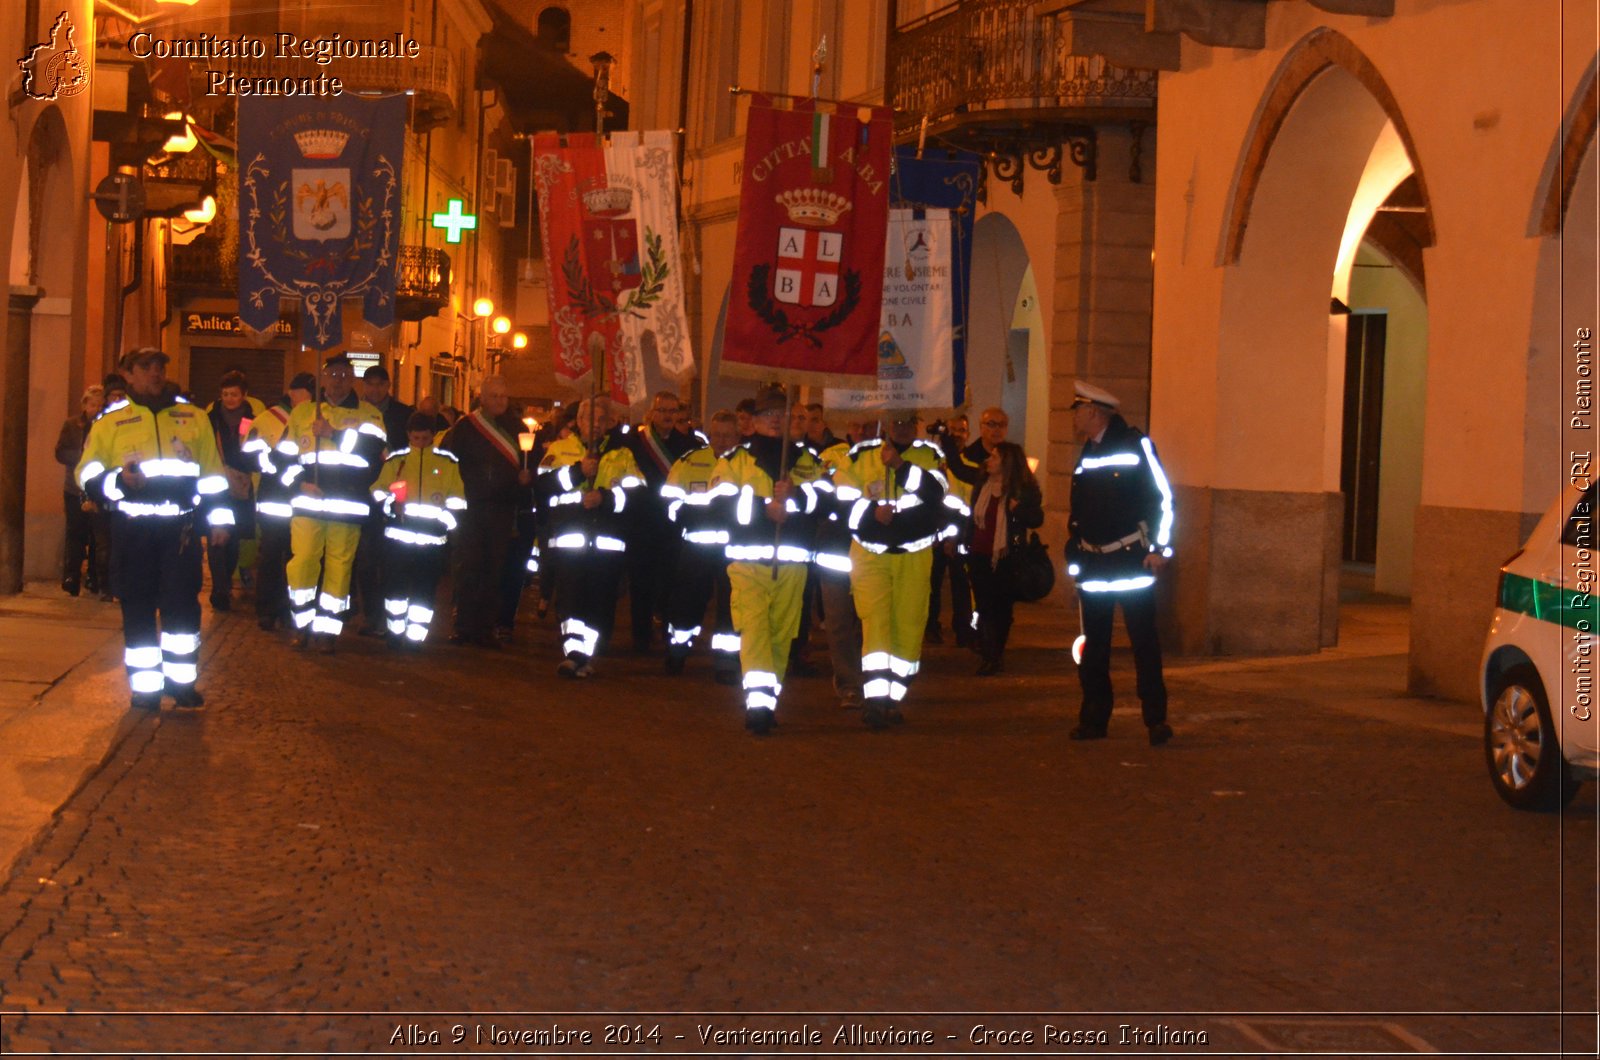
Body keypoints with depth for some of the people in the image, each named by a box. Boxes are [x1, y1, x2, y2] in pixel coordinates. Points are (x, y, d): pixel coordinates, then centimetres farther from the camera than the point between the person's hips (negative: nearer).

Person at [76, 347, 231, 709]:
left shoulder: (193, 417, 12)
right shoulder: (111, 421, 7)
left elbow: (212, 475, 16)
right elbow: (88, 474, 4)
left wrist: (218, 519, 10)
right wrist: (118, 480, -15)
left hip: (181, 526, 1)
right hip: (133, 528, 0)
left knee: (182, 603, -3)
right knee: (138, 607, 3)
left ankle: (181, 679, 8)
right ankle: (145, 685, 10)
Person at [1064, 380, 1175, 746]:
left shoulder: (1136, 444, -7)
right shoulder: (1085, 454, 13)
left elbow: (1162, 497, -8)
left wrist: (1159, 548, -12)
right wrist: (1073, 550, 15)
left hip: (1132, 560, -6)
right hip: (1092, 562, 7)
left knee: (1144, 641, -5)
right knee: (1093, 645, 8)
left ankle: (1156, 719, -1)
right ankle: (1093, 719, 14)